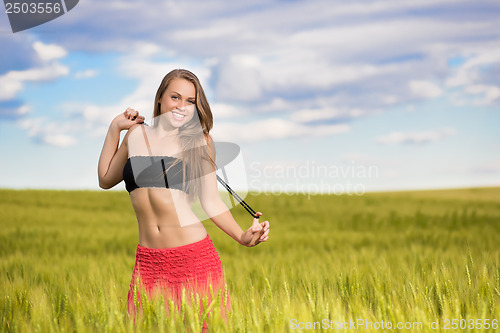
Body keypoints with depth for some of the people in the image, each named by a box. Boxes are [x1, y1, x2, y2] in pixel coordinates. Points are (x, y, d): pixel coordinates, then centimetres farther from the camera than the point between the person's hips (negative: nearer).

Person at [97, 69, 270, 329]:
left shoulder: (198, 142, 4)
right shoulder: (136, 135, 10)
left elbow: (211, 202, 1)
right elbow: (106, 180, 22)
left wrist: (243, 236, -14)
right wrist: (114, 128, 15)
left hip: (193, 257, -2)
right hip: (149, 260, 2)